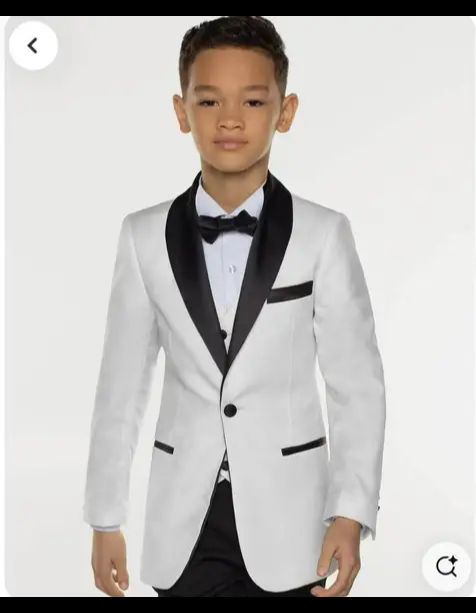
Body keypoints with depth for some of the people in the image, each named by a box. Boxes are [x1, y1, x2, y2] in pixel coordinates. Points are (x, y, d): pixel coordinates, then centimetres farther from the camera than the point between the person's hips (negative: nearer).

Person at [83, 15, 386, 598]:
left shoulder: (324, 234, -4)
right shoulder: (144, 236, 0)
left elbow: (358, 386, -3)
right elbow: (120, 387, 4)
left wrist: (351, 514, -10)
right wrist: (105, 520, 4)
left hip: (286, 517, -1)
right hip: (183, 522, 1)